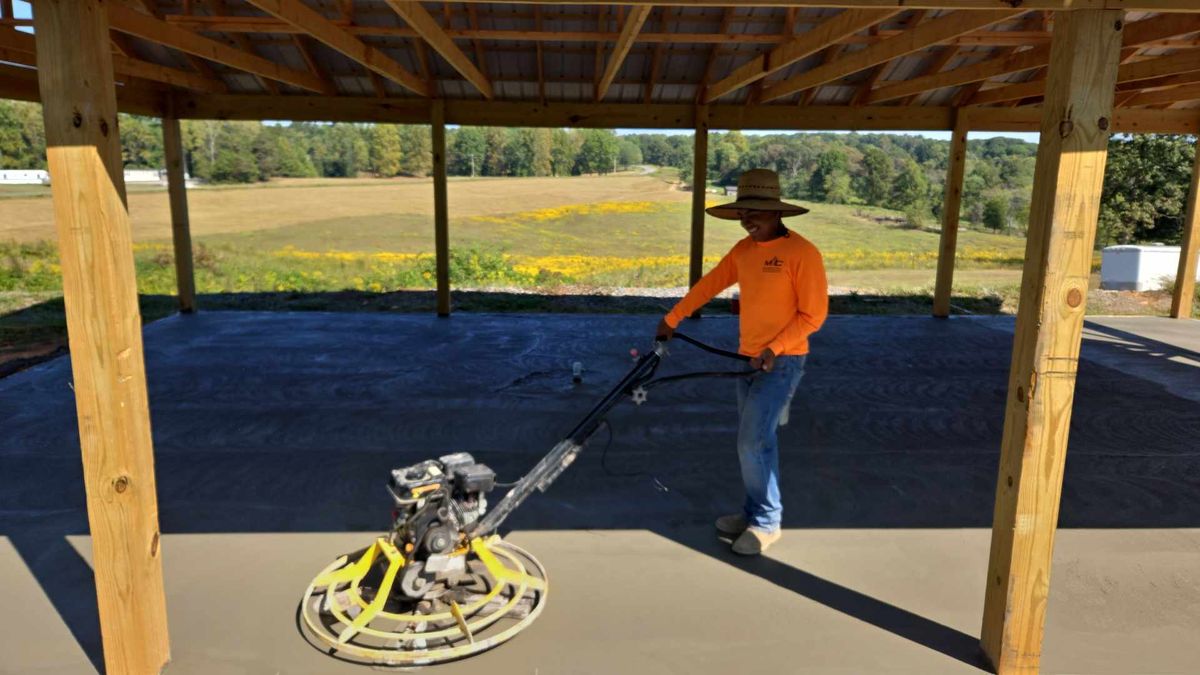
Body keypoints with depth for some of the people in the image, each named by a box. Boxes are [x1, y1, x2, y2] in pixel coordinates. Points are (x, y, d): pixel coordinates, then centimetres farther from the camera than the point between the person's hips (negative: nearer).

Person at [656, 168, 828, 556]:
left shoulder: (802, 253, -15)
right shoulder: (744, 250, 6)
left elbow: (813, 314, -14)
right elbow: (710, 284, 14)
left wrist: (774, 349, -20)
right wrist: (672, 319, 15)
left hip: (782, 362, -7)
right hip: (749, 359, 7)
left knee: (753, 443, -9)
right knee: (755, 441, 13)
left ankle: (766, 522, 8)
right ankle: (755, 513, 26)